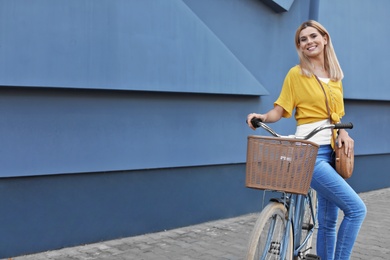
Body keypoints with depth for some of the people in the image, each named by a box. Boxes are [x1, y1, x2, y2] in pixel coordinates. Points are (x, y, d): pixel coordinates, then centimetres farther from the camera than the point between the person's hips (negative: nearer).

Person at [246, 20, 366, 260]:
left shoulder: (335, 76, 14)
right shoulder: (296, 73, -3)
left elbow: (336, 115, 18)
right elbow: (280, 109, -4)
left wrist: (343, 132, -3)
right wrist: (263, 117, -25)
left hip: (332, 151, 6)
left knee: (328, 221, 11)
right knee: (357, 208, -16)